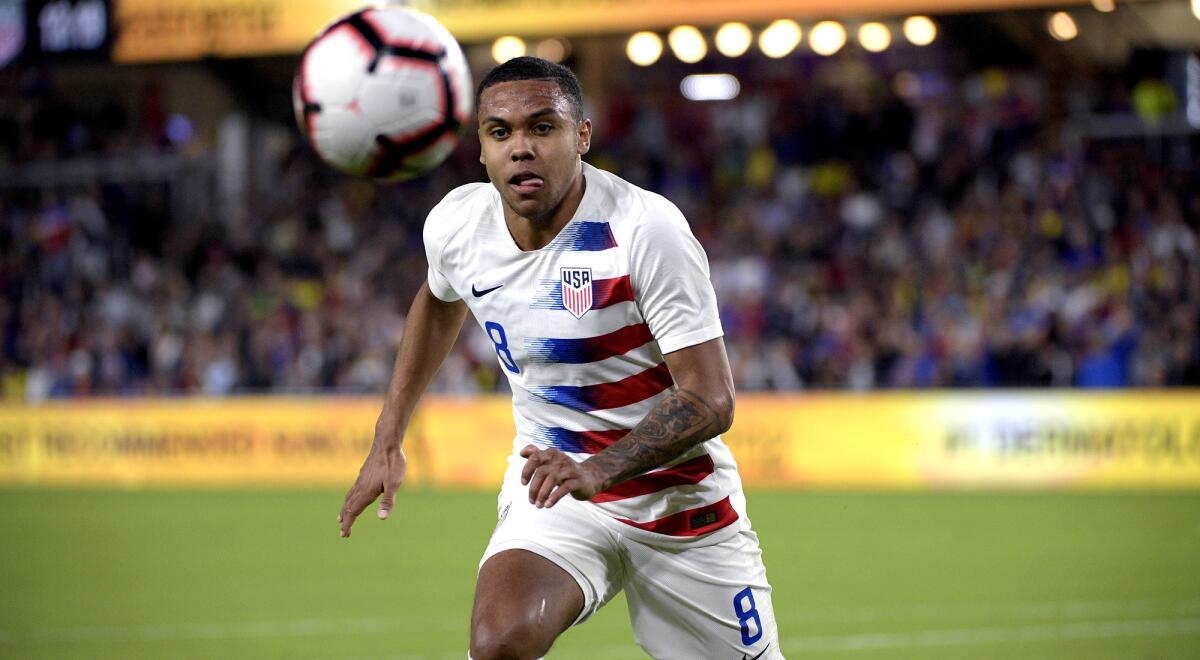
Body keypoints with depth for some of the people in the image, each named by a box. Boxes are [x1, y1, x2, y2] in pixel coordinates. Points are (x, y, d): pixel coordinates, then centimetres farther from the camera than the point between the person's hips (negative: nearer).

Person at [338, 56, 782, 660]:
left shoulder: (647, 230, -22)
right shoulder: (455, 224, -7)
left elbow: (710, 401, -24)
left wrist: (599, 470, -38)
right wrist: (388, 440, 17)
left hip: (678, 494, -2)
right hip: (550, 492, 2)